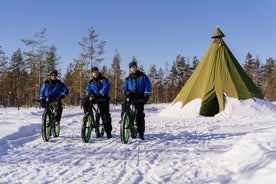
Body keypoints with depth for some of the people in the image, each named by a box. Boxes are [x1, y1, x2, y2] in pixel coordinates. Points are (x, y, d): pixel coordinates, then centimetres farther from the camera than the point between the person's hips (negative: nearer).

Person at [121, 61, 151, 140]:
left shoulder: (143, 76, 6)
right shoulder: (128, 79, 13)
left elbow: (148, 86, 2)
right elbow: (124, 88, 11)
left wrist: (146, 94, -10)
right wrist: (126, 91, -12)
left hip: (140, 97, -2)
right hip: (131, 96, 2)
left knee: (140, 114, -6)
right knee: (124, 104, -30)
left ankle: (141, 133, -1)